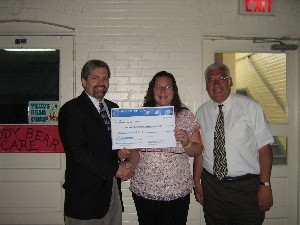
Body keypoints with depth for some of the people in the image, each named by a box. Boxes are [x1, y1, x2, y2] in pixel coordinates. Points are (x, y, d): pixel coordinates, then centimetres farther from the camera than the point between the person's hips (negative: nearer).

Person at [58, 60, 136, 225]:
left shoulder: (113, 108, 13)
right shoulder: (71, 109, -9)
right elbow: (78, 152, -17)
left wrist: (125, 164, -4)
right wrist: (115, 169, -15)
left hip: (113, 188, 6)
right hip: (85, 193, -6)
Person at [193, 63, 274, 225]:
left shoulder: (250, 107, -6)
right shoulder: (202, 112, 4)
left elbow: (264, 148, -8)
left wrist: (265, 184, -12)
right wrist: (197, 181, 5)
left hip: (246, 187, -3)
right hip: (211, 186, 3)